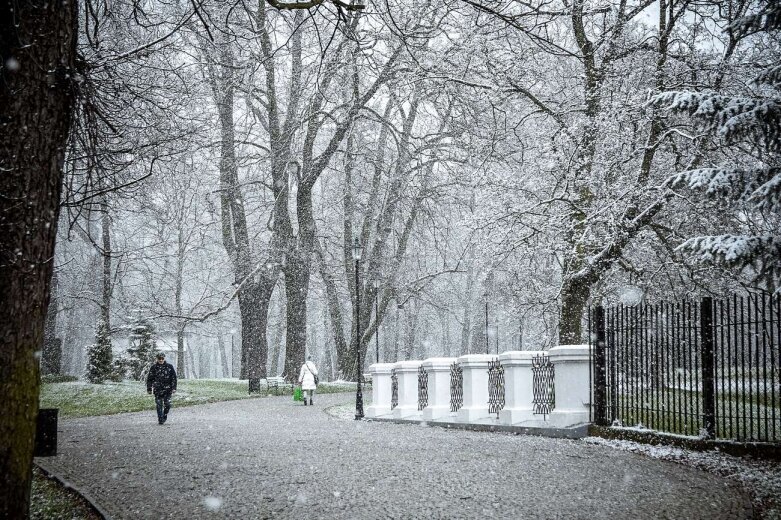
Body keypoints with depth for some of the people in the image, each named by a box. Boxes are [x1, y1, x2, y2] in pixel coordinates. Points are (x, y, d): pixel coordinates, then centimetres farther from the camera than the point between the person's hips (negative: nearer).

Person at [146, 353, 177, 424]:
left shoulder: (169, 367, 4)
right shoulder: (154, 367, 3)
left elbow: (174, 378, 5)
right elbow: (149, 379, 8)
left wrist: (174, 388, -1)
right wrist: (149, 389, 4)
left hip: (167, 389, 0)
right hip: (158, 390, 0)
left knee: (167, 404, -2)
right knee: (159, 405, -2)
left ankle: (165, 416, 22)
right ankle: (160, 420, 5)